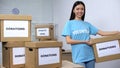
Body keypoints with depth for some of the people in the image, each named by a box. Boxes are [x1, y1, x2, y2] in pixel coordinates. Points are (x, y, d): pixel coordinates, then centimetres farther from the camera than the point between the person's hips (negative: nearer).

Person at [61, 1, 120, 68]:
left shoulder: (87, 24, 10)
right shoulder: (69, 23, 1)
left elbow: (101, 32, 7)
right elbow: (68, 40, -7)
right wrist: (85, 42, -11)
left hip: (90, 56, 4)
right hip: (79, 57, -4)